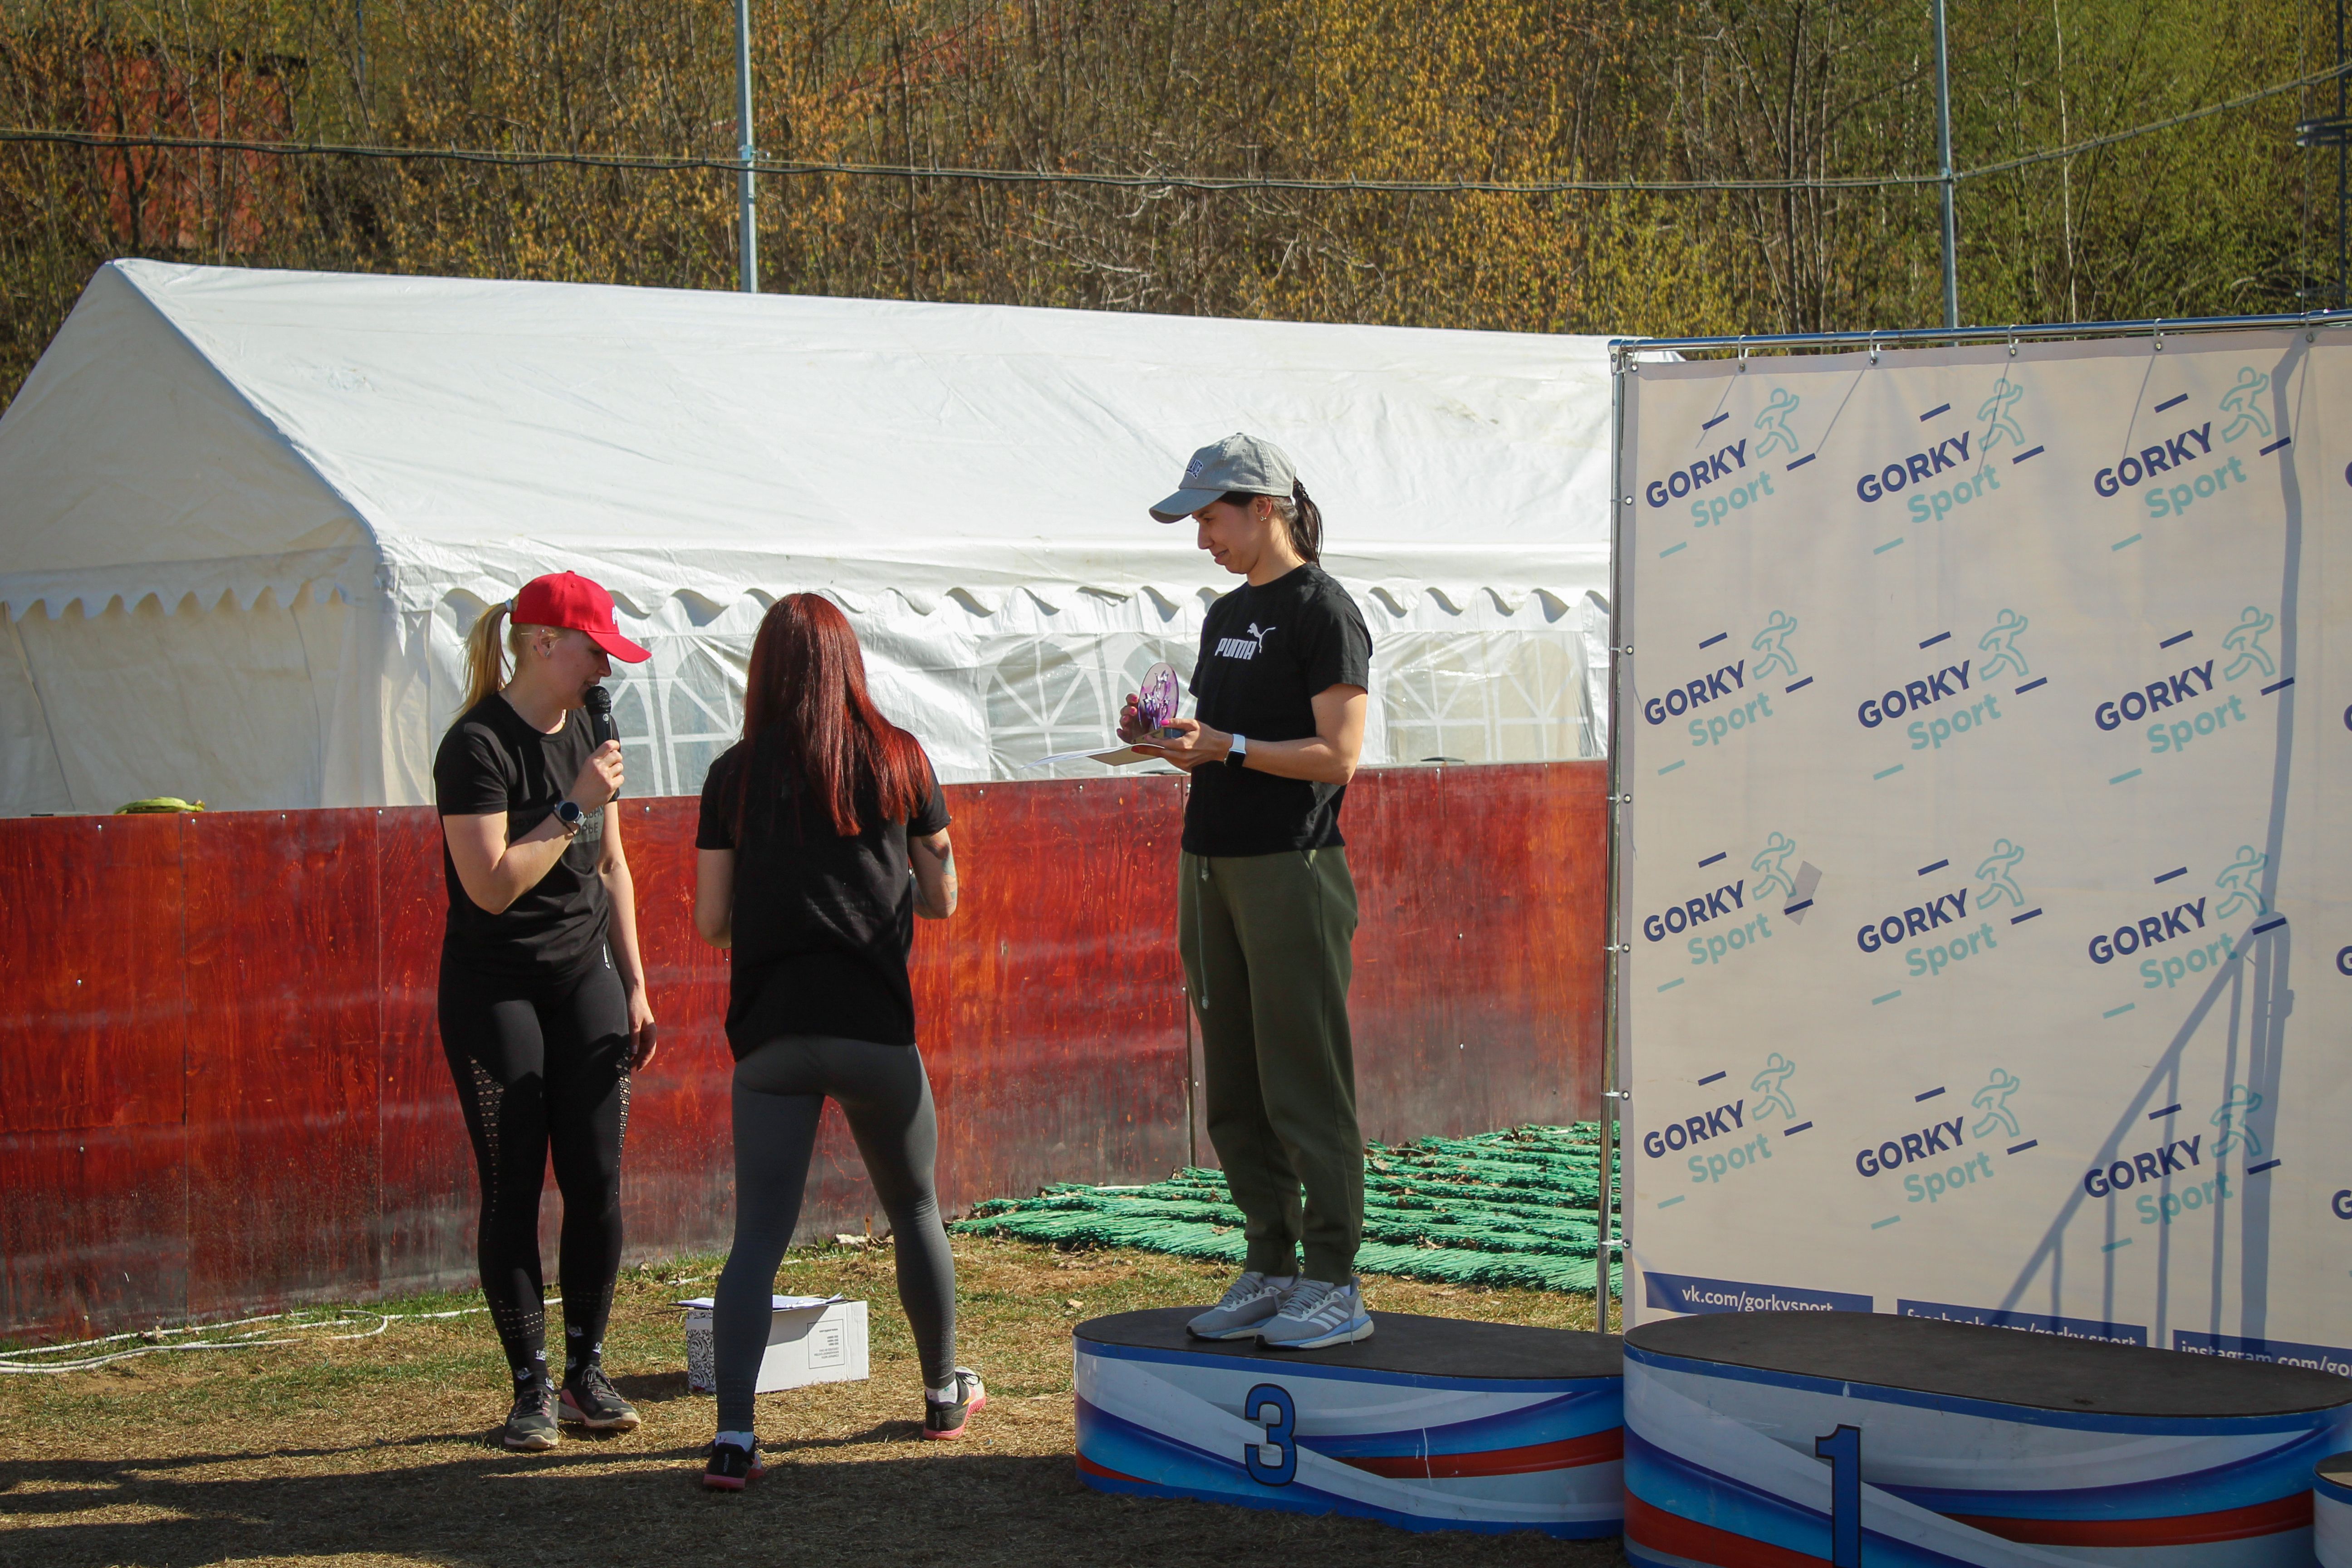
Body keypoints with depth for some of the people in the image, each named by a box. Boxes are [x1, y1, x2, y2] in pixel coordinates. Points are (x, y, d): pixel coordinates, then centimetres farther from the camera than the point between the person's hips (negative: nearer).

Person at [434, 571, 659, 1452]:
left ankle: (587, 1373, 11)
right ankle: (531, 1389, 3)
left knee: (597, 1183, 0)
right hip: (494, 990, -6)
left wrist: (636, 988, 13)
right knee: (513, 1191, -3)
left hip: (585, 978, 6)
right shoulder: (478, 747, -15)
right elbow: (492, 885, -23)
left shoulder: (584, 731, 8)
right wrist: (574, 807, -21)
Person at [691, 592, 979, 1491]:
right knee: (915, 1211, 20)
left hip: (770, 1036, 0)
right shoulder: (897, 760, 2)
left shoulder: (734, 776, 3)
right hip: (874, 1028, 0)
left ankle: (733, 1435, -15)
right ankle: (945, 1395, 34)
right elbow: (942, 899, 9)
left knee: (758, 1236, 0)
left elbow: (711, 924, 4)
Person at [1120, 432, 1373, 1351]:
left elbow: (1336, 757, -14)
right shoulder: (1227, 615, 18)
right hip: (1213, 864, 8)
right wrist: (1166, 739, 3)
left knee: (1303, 1087, -7)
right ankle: (1271, 1271, 16)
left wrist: (1223, 746, -21)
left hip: (1291, 868, -8)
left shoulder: (1323, 612, -7)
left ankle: (1335, 1285, -2)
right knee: (1235, 1093, 9)